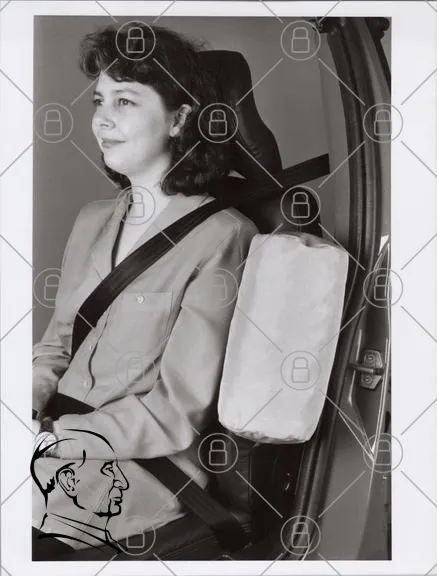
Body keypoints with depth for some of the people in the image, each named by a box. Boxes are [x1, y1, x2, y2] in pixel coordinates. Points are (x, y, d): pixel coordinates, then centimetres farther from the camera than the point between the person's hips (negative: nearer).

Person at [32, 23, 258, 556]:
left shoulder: (221, 237, -12)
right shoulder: (93, 219, 10)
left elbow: (180, 409, -14)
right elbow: (56, 346, 13)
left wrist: (50, 436, -15)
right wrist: (29, 406, -7)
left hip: (151, 470, -6)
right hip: (62, 442, 6)